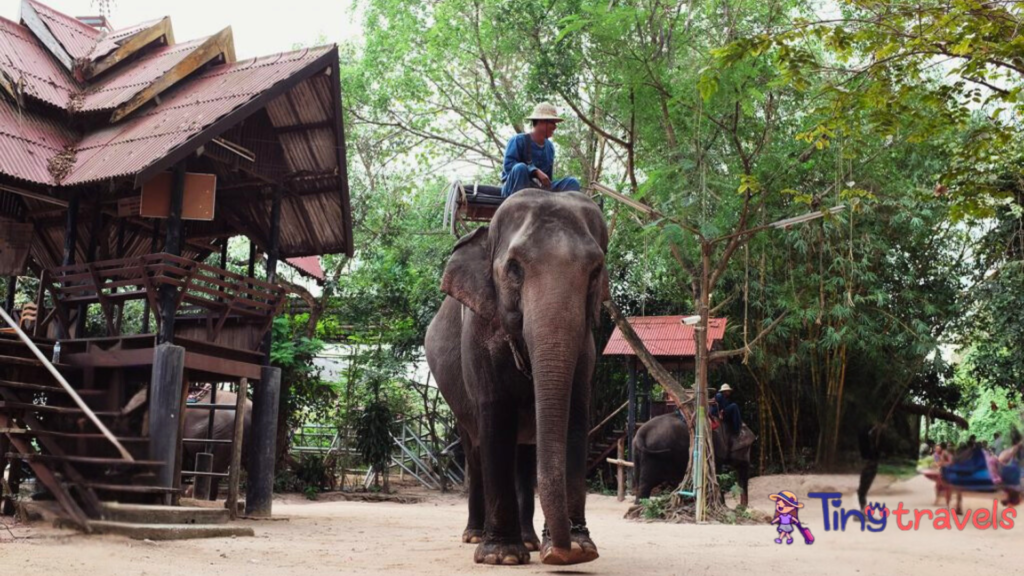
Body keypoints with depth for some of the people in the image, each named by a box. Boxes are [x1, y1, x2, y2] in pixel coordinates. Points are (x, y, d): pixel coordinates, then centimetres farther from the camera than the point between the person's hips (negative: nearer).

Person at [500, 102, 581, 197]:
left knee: (572, 182, -11)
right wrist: (536, 171, -28)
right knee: (520, 168, -36)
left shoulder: (549, 147, 10)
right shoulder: (518, 140, -9)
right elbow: (508, 164, -21)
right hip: (514, 188, -5)